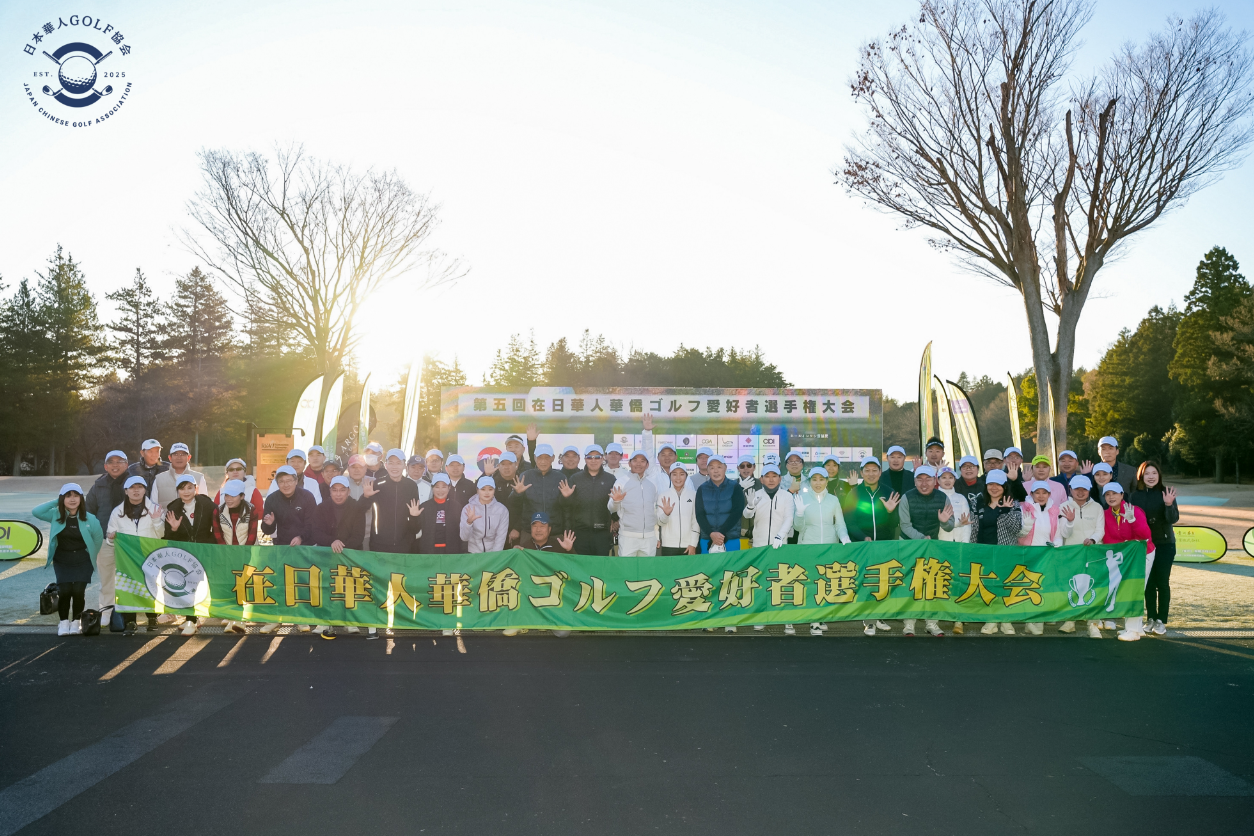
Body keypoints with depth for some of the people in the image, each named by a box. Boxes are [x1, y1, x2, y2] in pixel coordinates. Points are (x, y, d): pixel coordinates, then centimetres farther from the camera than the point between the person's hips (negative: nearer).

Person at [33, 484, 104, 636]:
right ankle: (63, 622, 6)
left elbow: (98, 538, 3)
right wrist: (55, 502, -12)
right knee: (64, 590, -13)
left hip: (82, 562, -1)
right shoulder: (56, 515, -3)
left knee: (78, 591, -12)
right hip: (62, 562, 1)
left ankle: (76, 621, 8)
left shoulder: (89, 519, -7)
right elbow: (36, 512, -16)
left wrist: (90, 555, 6)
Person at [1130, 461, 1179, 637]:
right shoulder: (1135, 496, -1)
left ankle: (1161, 621, 5)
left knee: (1162, 582, 0)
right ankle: (1151, 618, 16)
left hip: (1164, 544, -2)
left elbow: (1174, 519, -11)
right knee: (1148, 582, 7)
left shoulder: (1166, 493, -6)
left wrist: (1169, 505, -29)